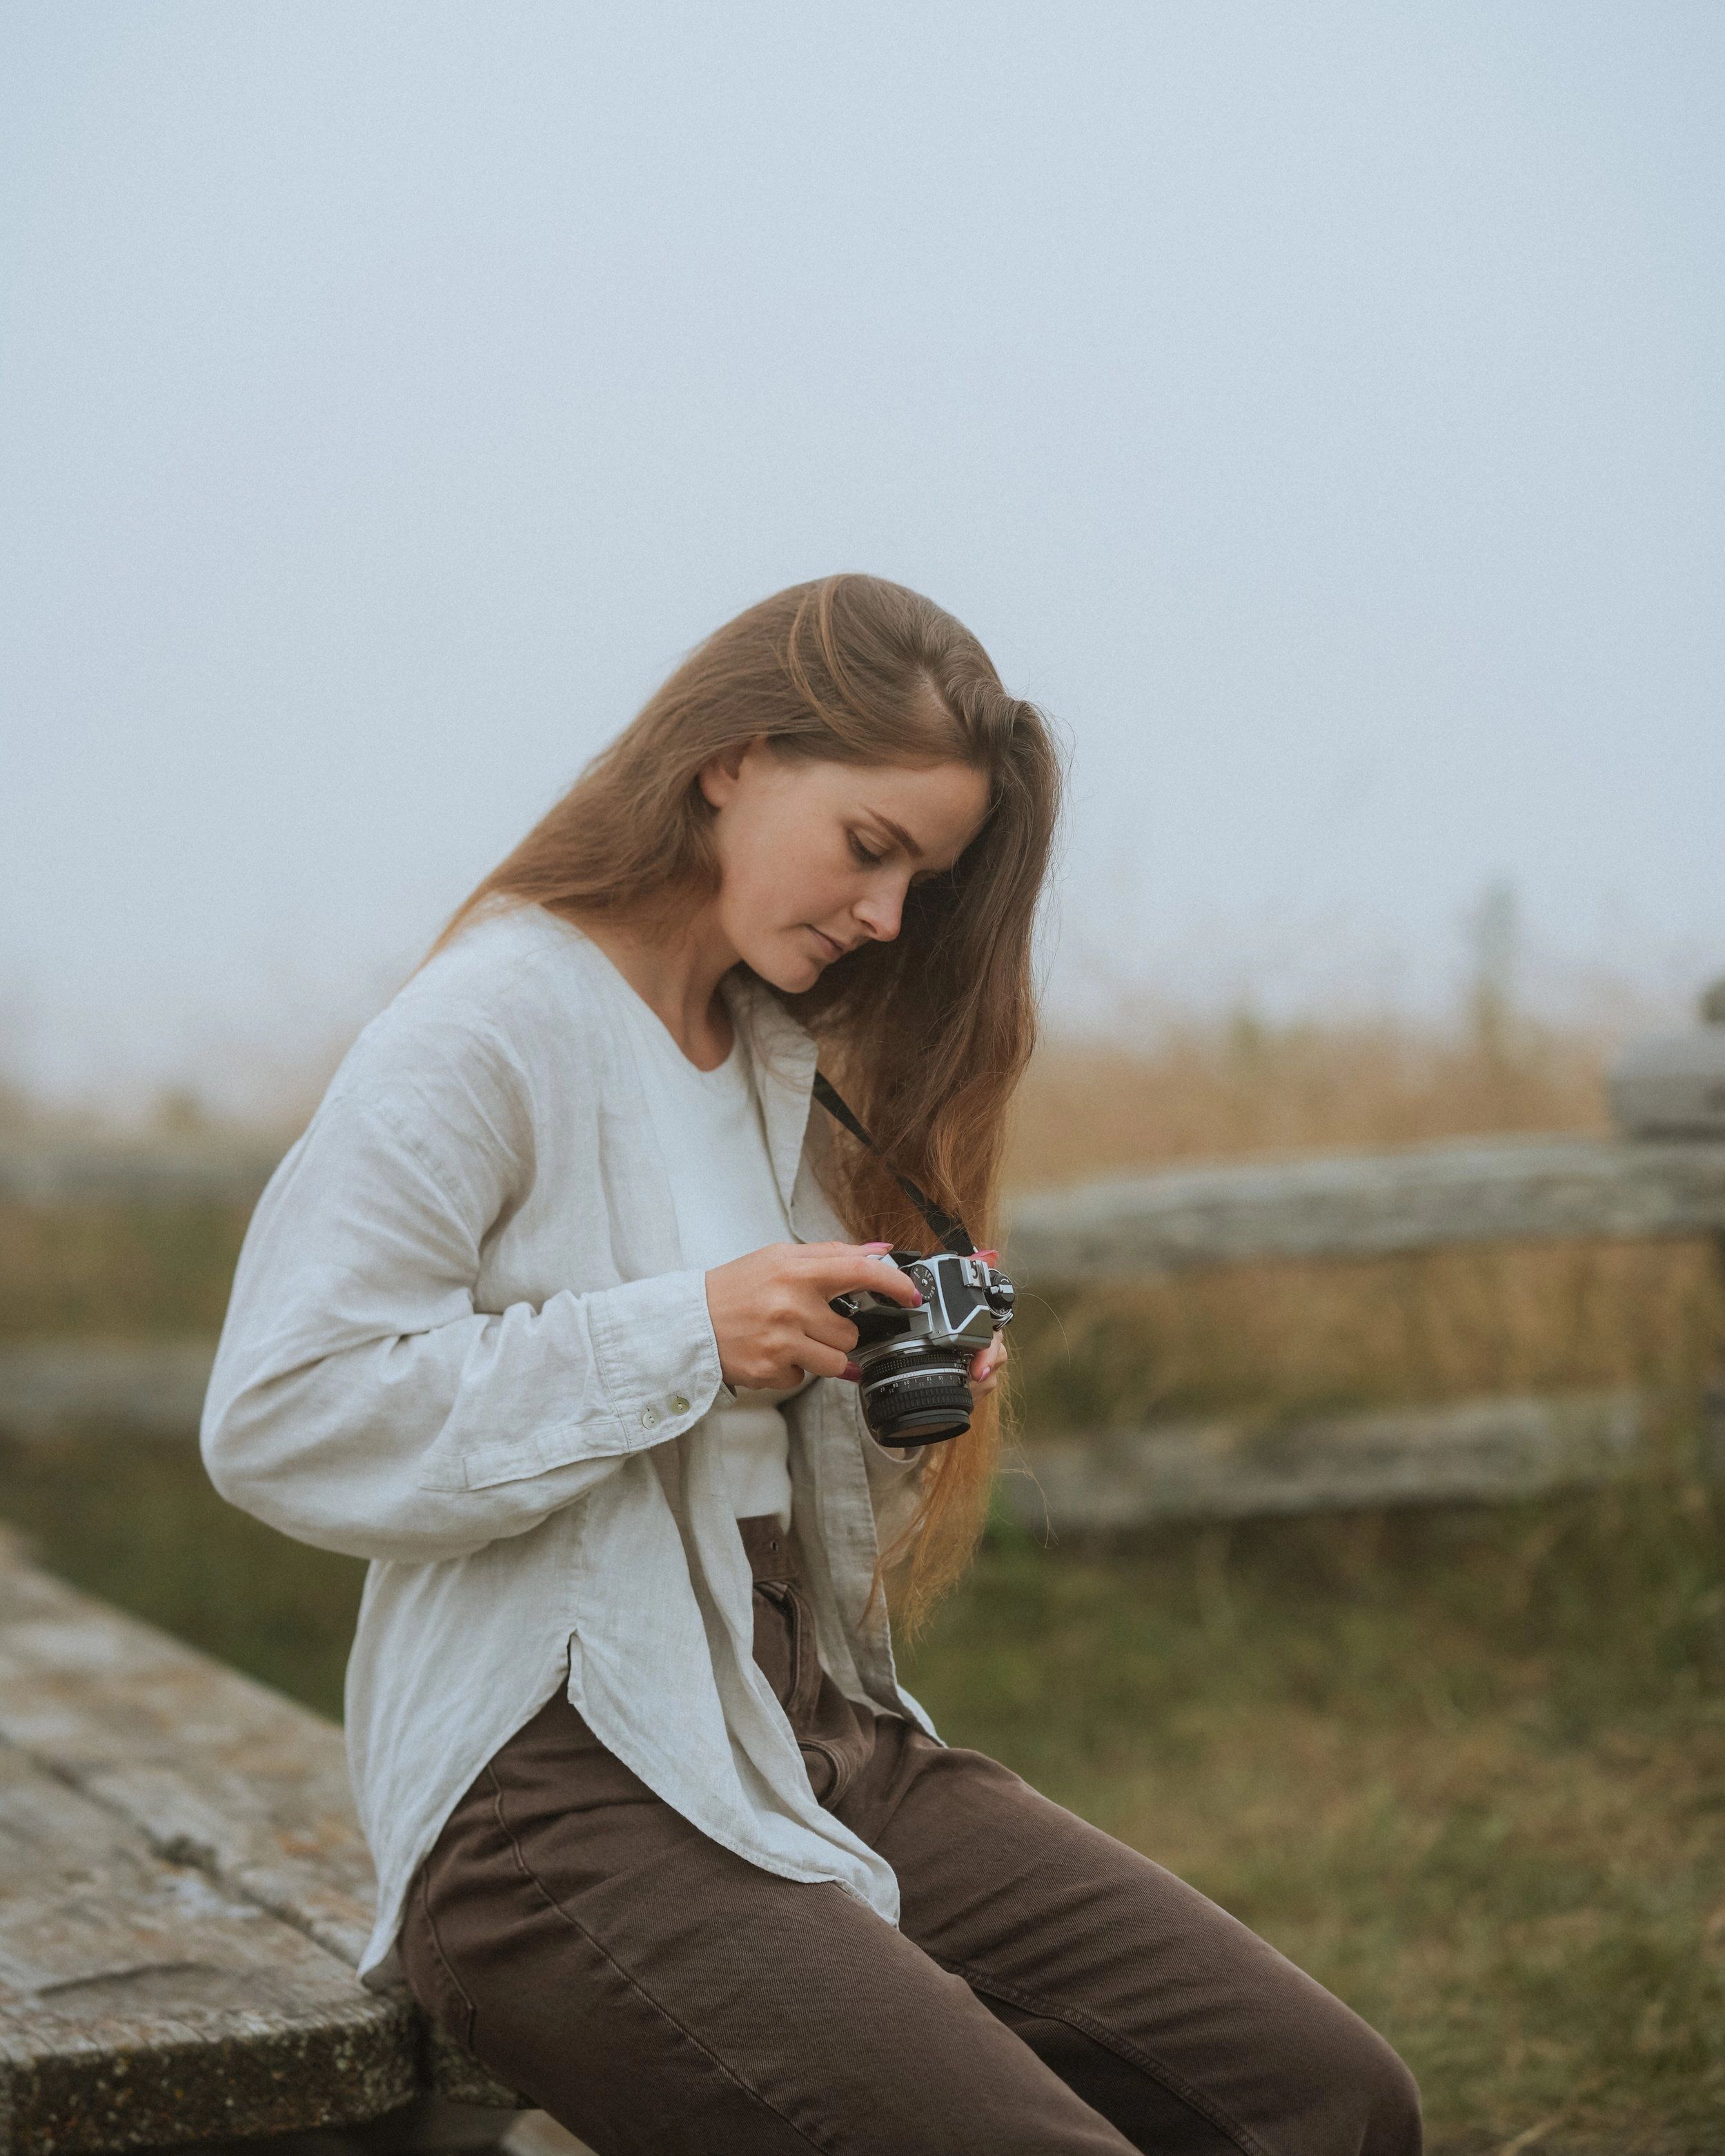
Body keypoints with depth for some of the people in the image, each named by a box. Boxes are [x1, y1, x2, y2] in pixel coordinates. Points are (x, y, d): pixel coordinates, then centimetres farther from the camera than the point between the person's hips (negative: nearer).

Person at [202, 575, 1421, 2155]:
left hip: (827, 1745, 8)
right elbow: (279, 1421, -16)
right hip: (560, 1792, -7)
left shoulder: (797, 1066, 17)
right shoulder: (492, 1028, -7)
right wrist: (688, 1337, -17)